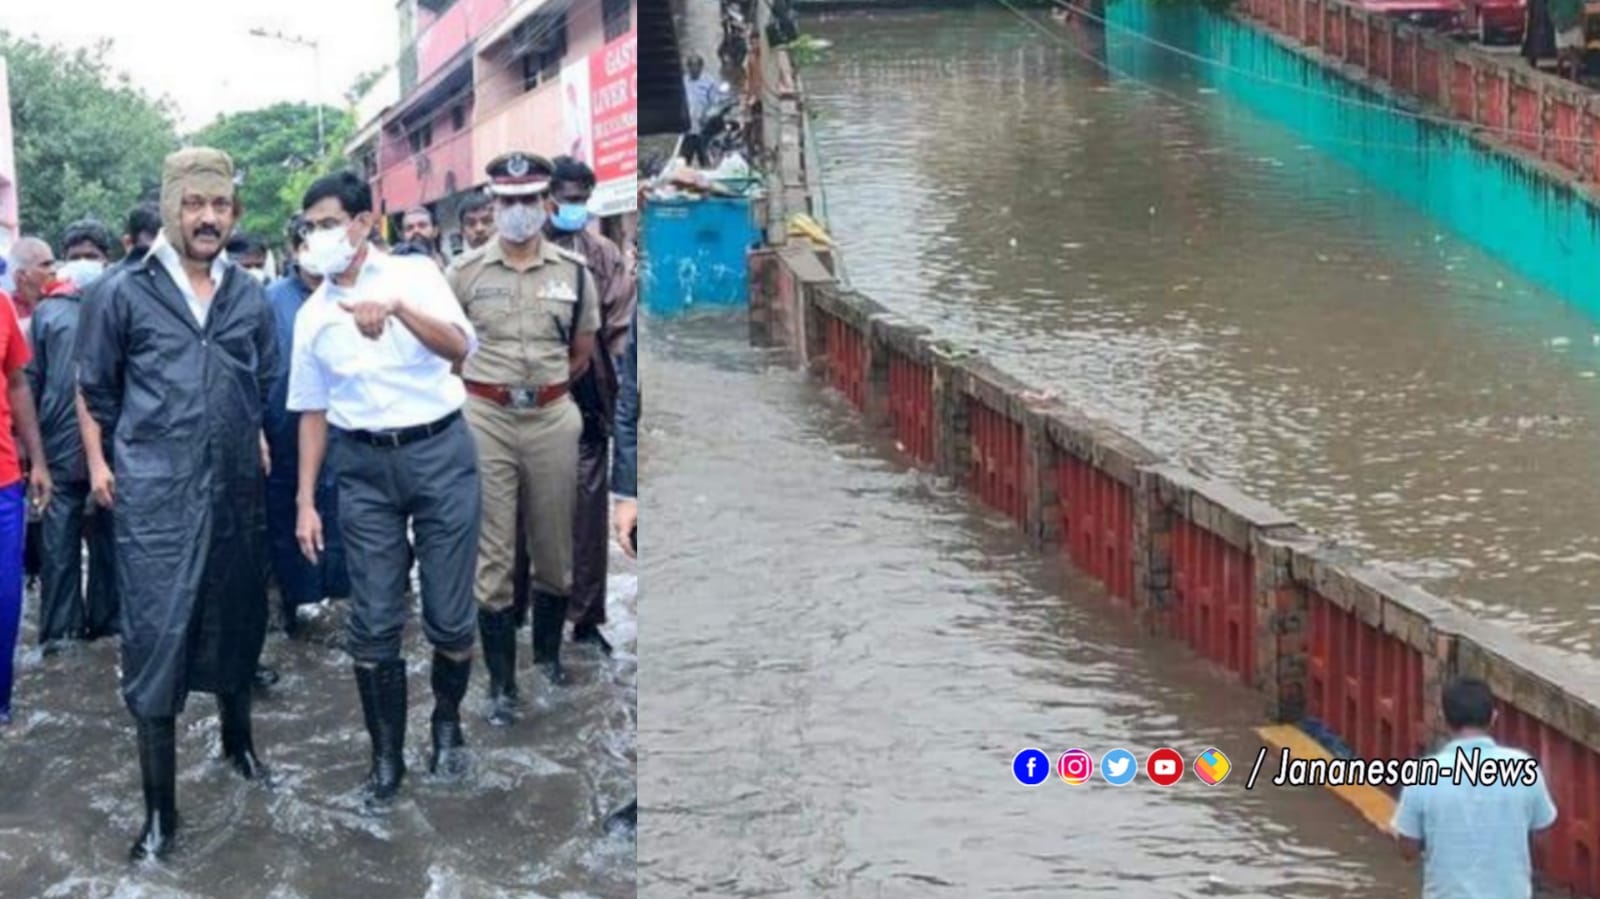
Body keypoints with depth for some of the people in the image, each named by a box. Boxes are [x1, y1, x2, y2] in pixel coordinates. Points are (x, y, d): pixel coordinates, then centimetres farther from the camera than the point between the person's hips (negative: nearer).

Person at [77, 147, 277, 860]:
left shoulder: (250, 297, 4)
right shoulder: (125, 294, -5)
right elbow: (96, 389, 6)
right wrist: (118, 459, 11)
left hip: (234, 489, 3)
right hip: (155, 498, -3)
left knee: (234, 622, 16)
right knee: (156, 639, -4)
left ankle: (237, 738, 41)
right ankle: (159, 808, 2)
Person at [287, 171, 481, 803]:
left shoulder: (415, 275, 0)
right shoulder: (312, 314, 10)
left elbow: (461, 348, -16)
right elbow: (312, 412, 14)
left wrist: (397, 307, -32)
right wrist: (305, 502, 9)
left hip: (440, 451, -3)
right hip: (364, 466, 3)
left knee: (449, 616, 2)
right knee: (374, 623, 2)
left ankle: (447, 723, 27)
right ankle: (386, 754, 15)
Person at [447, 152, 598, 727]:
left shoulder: (574, 272, 3)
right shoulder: (465, 272, -1)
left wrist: (541, 388, 8)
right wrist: (490, 385, 7)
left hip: (553, 420, 2)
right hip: (486, 421, -2)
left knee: (555, 550, 11)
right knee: (492, 556, 0)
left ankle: (548, 657, 31)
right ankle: (501, 684, 7)